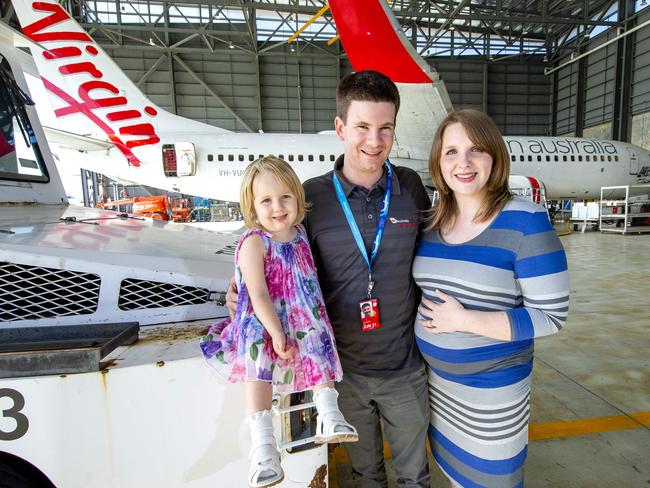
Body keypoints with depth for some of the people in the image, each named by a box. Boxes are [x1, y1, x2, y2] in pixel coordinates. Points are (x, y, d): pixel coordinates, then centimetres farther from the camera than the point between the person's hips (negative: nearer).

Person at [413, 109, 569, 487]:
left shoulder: (525, 221, -18)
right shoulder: (432, 222, -2)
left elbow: (552, 315, -18)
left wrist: (465, 320, -24)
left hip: (493, 384, -5)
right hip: (435, 375, 5)